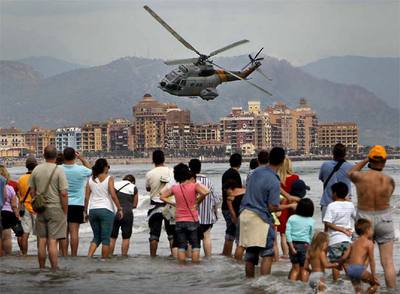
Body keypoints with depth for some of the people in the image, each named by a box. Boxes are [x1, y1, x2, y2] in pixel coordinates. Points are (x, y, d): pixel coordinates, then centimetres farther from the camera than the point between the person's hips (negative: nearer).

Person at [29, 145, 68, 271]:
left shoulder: (36, 170, 4)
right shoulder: (59, 171, -10)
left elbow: (32, 191, 9)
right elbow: (64, 193, -13)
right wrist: (65, 212, -5)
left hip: (41, 209, 4)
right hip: (56, 209, -4)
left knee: (42, 241, 10)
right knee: (52, 242, -5)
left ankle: (41, 269, 16)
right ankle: (54, 269, -3)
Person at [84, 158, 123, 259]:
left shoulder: (91, 179, 8)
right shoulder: (109, 178, -5)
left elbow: (86, 197, 6)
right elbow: (113, 195, -12)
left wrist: (85, 211, 13)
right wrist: (119, 209, -5)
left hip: (93, 210, 5)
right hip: (106, 210, -5)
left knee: (96, 237, 15)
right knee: (105, 238, 2)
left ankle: (89, 257, -3)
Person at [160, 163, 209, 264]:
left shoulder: (174, 188, -1)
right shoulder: (194, 186, -11)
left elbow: (162, 197, 8)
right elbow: (206, 192, -26)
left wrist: (173, 203, 7)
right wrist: (197, 202, -11)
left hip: (179, 221, 3)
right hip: (192, 220, -3)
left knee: (181, 247, 7)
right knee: (195, 246, 6)